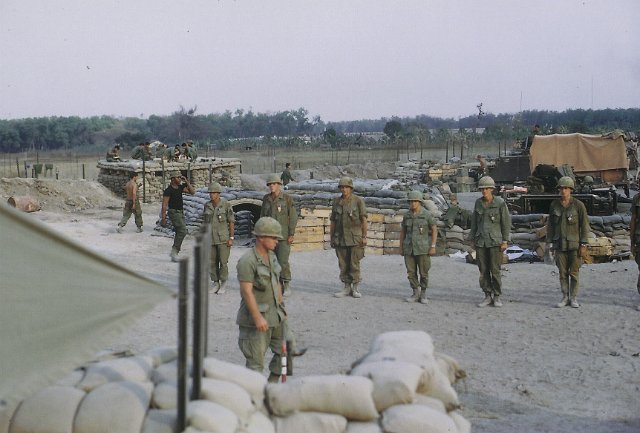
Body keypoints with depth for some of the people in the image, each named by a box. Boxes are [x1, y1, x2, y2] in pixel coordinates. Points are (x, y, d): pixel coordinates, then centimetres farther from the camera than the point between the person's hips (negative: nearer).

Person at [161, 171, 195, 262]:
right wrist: (163, 218, -18)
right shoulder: (168, 190, -13)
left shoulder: (180, 187, 8)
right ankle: (175, 250, -13)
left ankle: (174, 255, 15)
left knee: (179, 233, 8)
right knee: (183, 230, -20)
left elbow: (192, 192, 9)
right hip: (174, 212, -8)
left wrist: (186, 182, 0)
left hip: (181, 212, 8)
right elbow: (164, 205, -14)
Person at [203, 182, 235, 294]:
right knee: (212, 263, 5)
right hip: (211, 238, 4)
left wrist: (231, 238, -12)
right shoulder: (207, 206, 4)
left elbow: (231, 222, -7)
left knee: (223, 262, -5)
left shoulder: (226, 205, -9)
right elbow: (206, 222, 11)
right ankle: (216, 284, 17)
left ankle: (223, 285, 11)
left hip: (223, 238, -4)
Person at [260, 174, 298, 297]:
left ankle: (287, 285, 3)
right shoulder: (266, 199, 7)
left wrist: (291, 234, -12)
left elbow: (293, 217, -7)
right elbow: (262, 216, 13)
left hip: (283, 235, -5)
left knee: (283, 261, -11)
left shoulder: (287, 198, -7)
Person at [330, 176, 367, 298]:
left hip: (355, 238, -4)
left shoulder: (358, 201, -2)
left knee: (354, 264, -3)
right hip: (340, 238, 4)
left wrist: (364, 237, -9)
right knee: (343, 265, 6)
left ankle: (356, 288, 8)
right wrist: (331, 238, 11)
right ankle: (347, 288, 14)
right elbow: (332, 221, 13)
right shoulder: (336, 202, 9)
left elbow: (364, 220, -4)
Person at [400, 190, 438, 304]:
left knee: (424, 272, 1)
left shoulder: (426, 214, -7)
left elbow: (435, 230, -4)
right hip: (409, 248, 3)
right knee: (411, 272, 3)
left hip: (422, 248, -3)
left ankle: (423, 295, 14)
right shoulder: (407, 215, 4)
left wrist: (433, 247, -10)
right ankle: (415, 294, 15)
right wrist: (401, 247, 8)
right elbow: (402, 231, 12)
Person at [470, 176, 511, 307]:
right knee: (483, 270, 4)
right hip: (481, 241, 4)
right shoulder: (478, 203, 6)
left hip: (495, 241, -4)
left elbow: (506, 223, -3)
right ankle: (488, 296, 13)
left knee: (495, 270, -4)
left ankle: (497, 297, 8)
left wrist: (505, 241, -7)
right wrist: (472, 239, 12)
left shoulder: (500, 203, -6)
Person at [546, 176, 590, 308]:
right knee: (562, 272, 6)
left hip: (574, 243, -3)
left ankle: (574, 298, 12)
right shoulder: (554, 205, 1)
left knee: (574, 272, 2)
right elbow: (550, 225, 7)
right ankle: (565, 298, 15)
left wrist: (583, 245, -11)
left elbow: (584, 226, -7)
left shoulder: (579, 205, -9)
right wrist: (550, 243, 4)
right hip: (560, 243, 3)